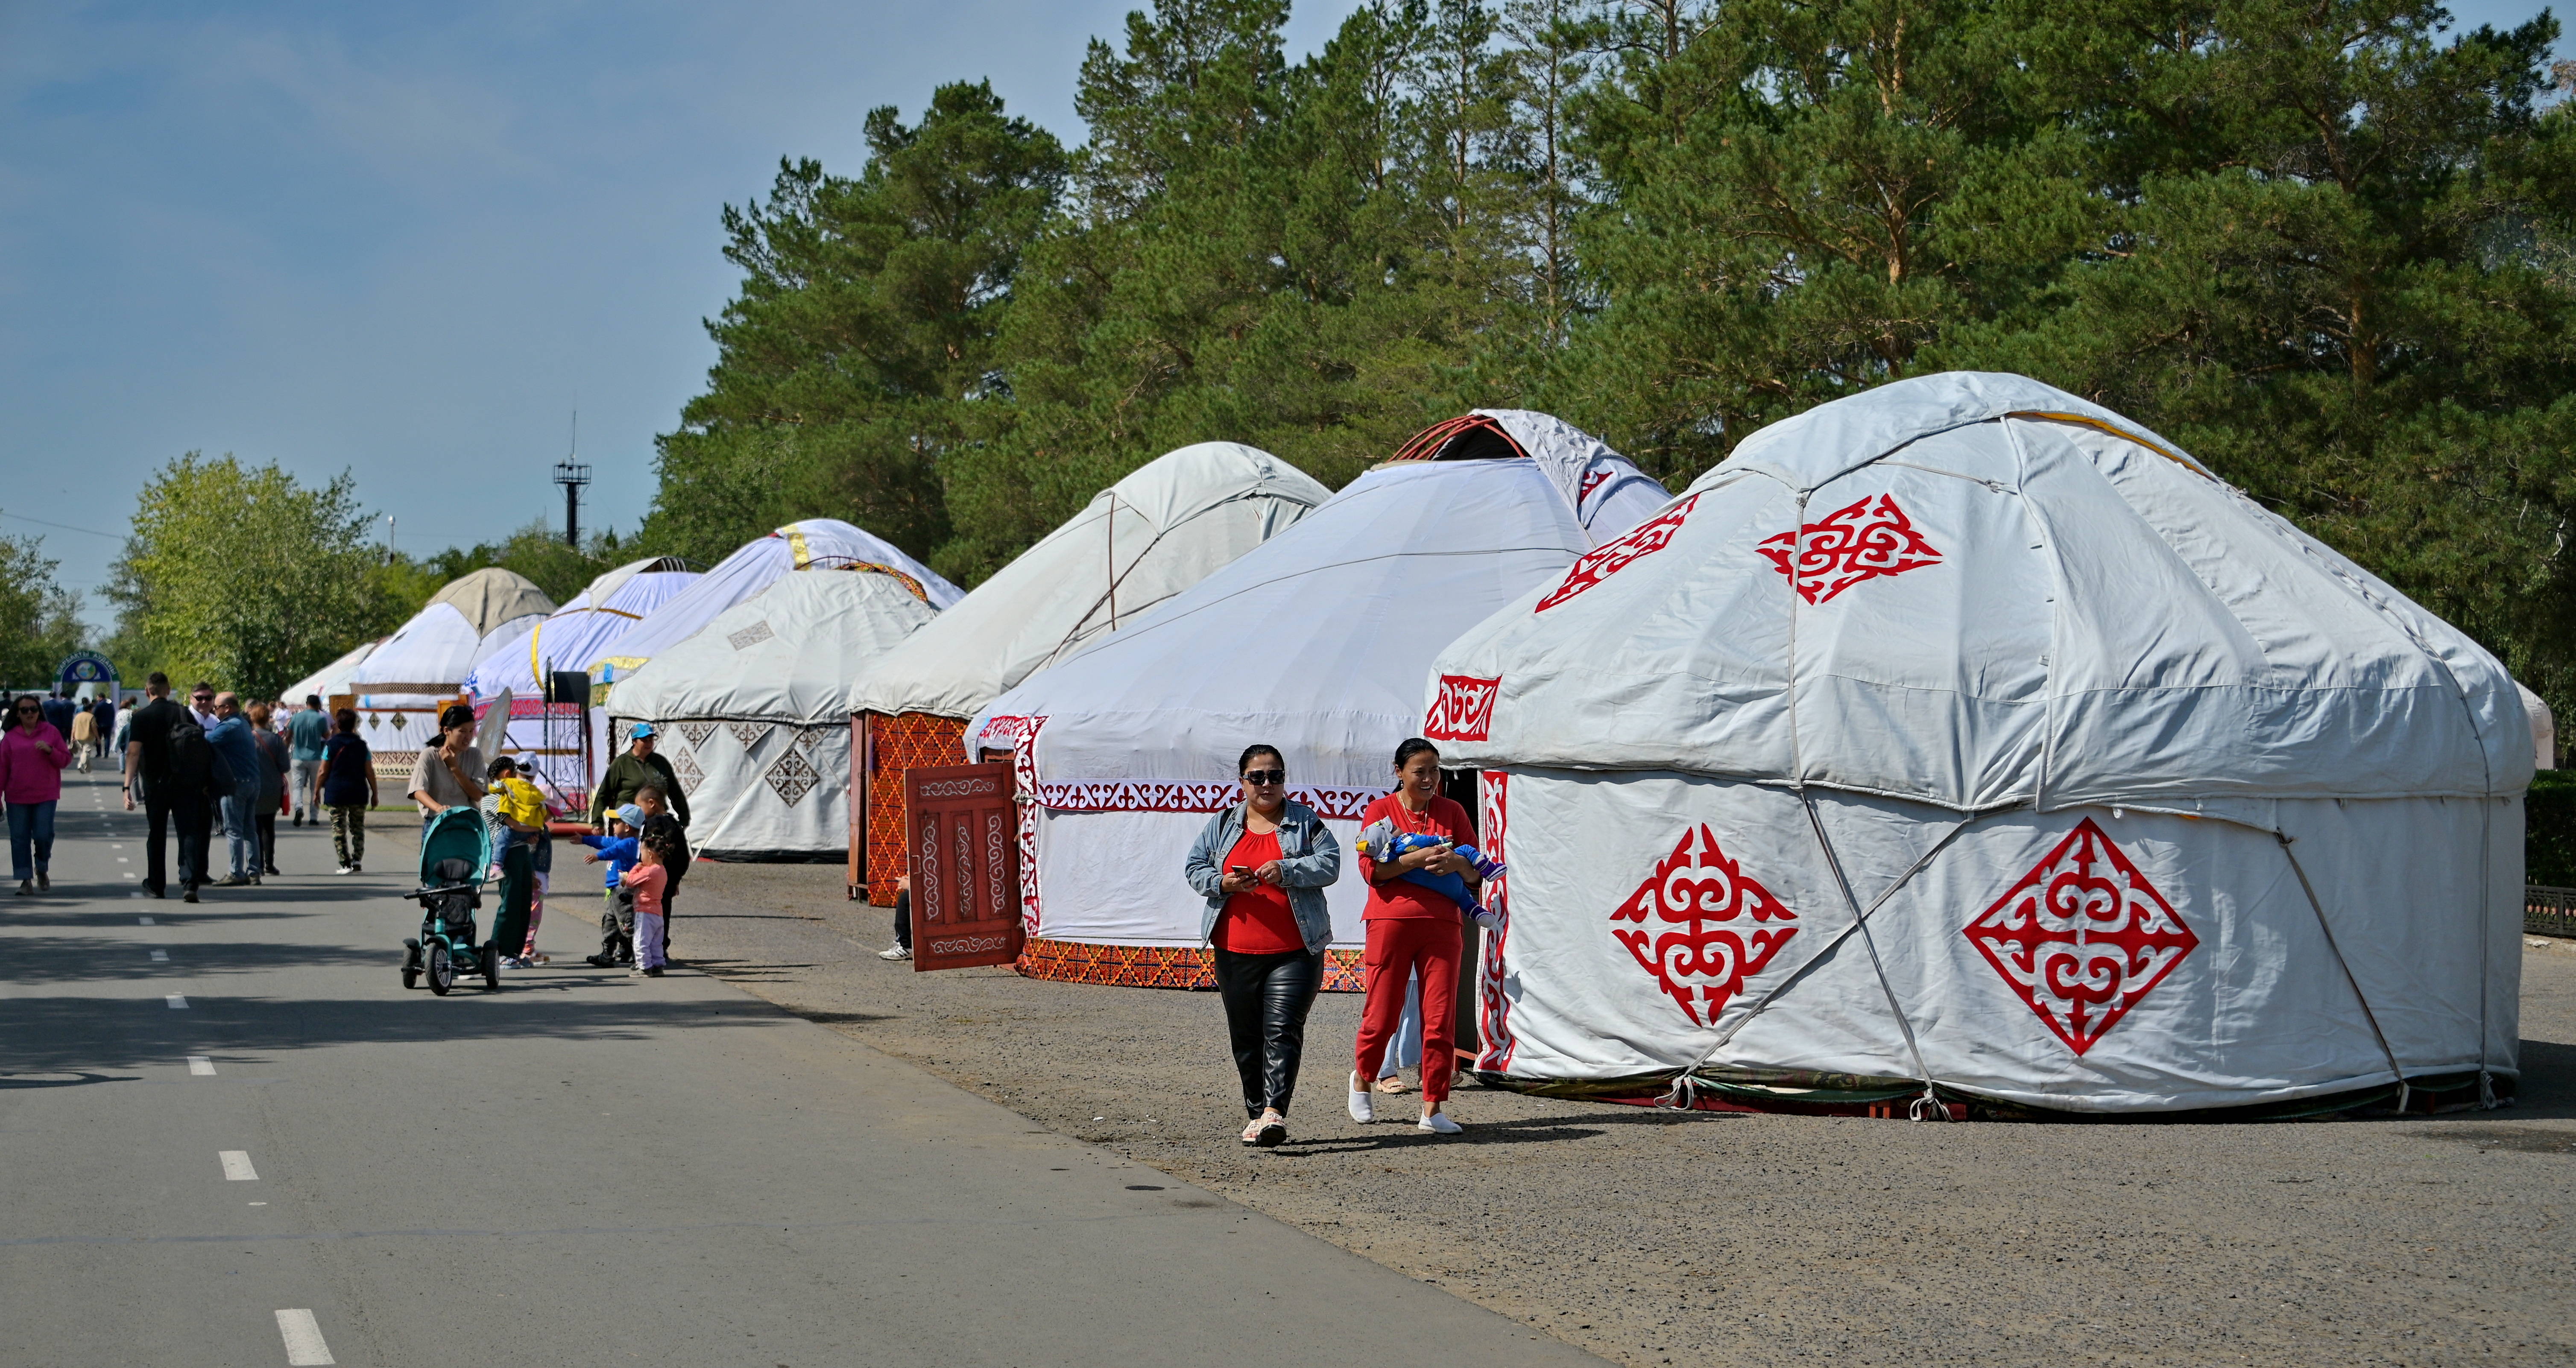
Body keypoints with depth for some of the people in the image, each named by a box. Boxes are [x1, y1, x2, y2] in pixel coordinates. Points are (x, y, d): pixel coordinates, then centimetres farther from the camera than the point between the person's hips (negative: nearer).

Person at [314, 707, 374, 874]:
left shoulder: (331, 745, -2)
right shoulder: (361, 745, 3)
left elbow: (323, 772, -2)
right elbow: (369, 772, 3)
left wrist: (317, 792, 8)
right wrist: (374, 793, 10)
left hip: (336, 793, -2)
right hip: (359, 794, 2)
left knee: (339, 829, 1)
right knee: (358, 828, 13)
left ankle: (345, 864, -5)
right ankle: (357, 859, 0)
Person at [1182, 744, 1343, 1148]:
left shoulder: (1306, 822, 6)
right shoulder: (1223, 825, 12)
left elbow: (1329, 865, -4)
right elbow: (1194, 867, 10)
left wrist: (1287, 870, -20)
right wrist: (1222, 882, -11)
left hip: (1295, 951, -3)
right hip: (1235, 951, 3)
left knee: (1283, 1030, -15)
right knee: (1246, 1036, 8)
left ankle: (1275, 1110, -23)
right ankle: (1256, 1112, 17)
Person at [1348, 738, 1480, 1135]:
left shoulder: (1452, 812, 12)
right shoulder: (1381, 810, 4)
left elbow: (1477, 875, 11)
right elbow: (1371, 869, -7)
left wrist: (1459, 864, -12)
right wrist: (1419, 858, -19)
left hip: (1442, 924, 2)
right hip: (1391, 922, -2)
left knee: (1441, 1018, -4)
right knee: (1382, 1014, 2)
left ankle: (1434, 1109, 0)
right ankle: (1362, 1078, 30)